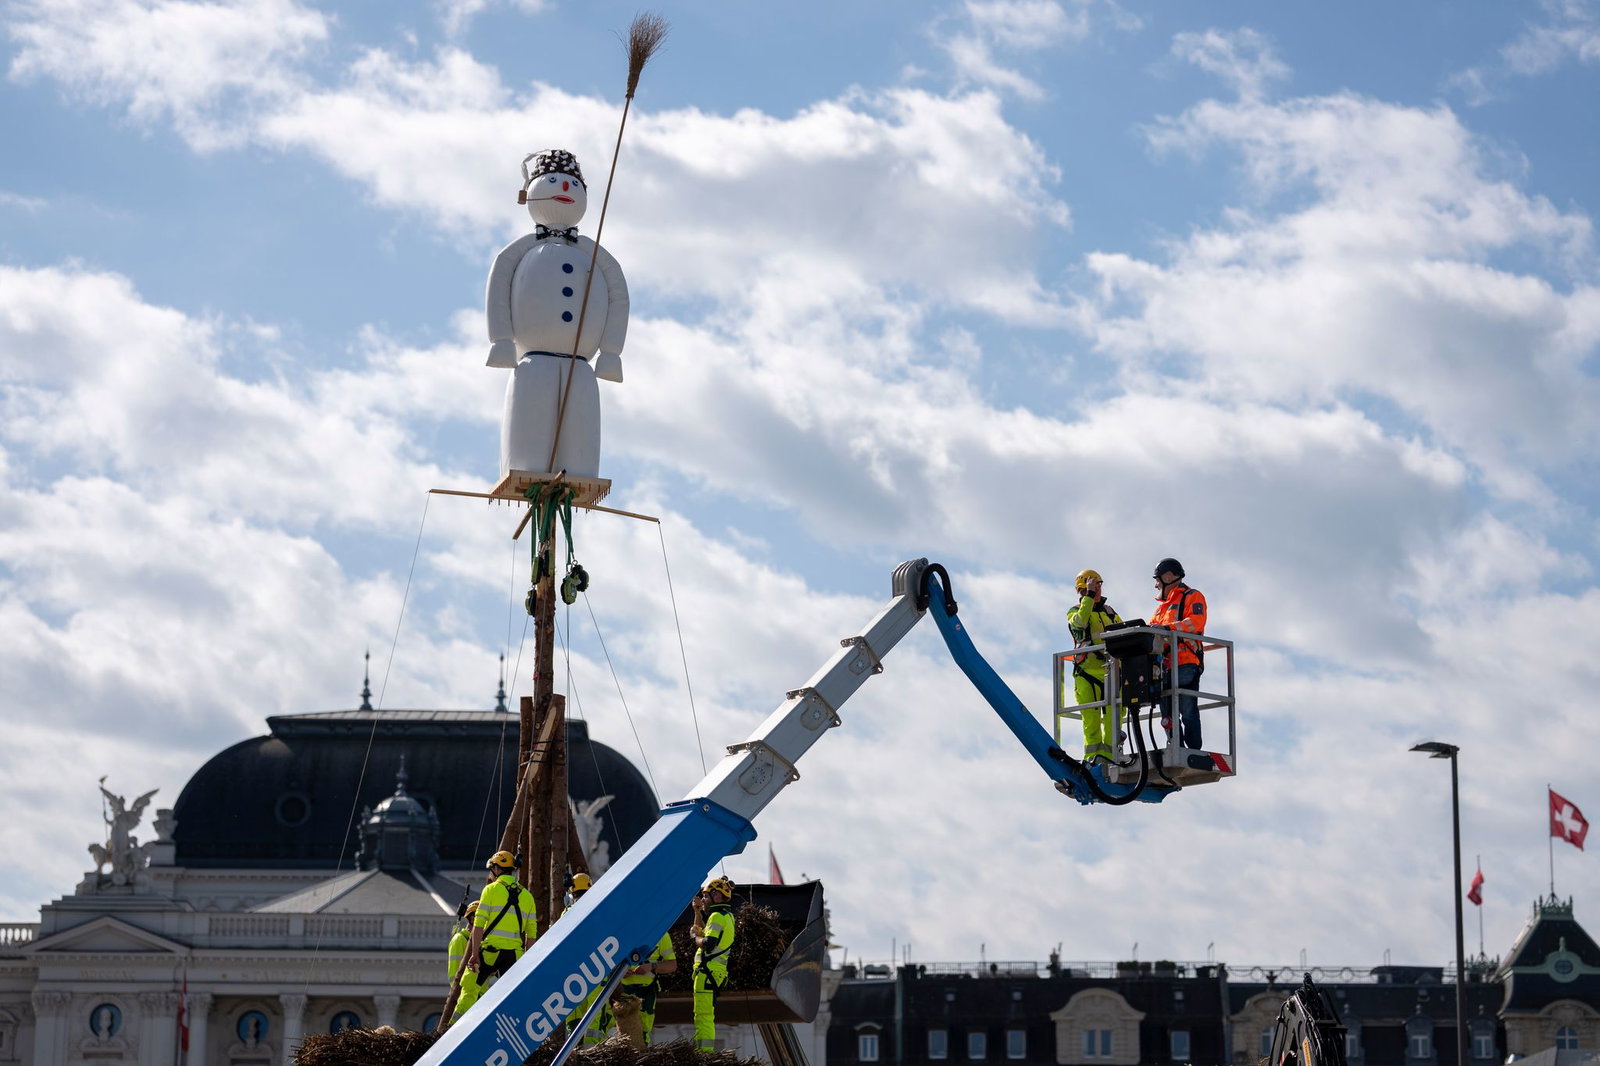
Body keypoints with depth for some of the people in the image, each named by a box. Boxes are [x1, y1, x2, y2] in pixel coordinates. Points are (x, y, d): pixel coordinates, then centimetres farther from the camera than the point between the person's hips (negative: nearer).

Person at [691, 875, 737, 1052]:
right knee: (706, 1016, 16)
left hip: (708, 971, -10)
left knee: (703, 1015, -14)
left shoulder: (718, 916, -12)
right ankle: (704, 1052, 19)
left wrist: (695, 936, -4)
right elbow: (702, 930, 33)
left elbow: (707, 944, -23)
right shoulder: (727, 916, 19)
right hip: (717, 971, 10)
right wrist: (698, 911, 23)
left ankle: (704, 1052, -20)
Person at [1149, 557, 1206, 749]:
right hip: (1164, 666, 8)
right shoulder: (1162, 605, 30)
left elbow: (1196, 622, -14)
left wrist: (1168, 627, -25)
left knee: (1187, 711, -12)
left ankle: (1194, 753, -12)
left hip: (1185, 664, -8)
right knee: (1168, 713, 4)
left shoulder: (1193, 597, 4)